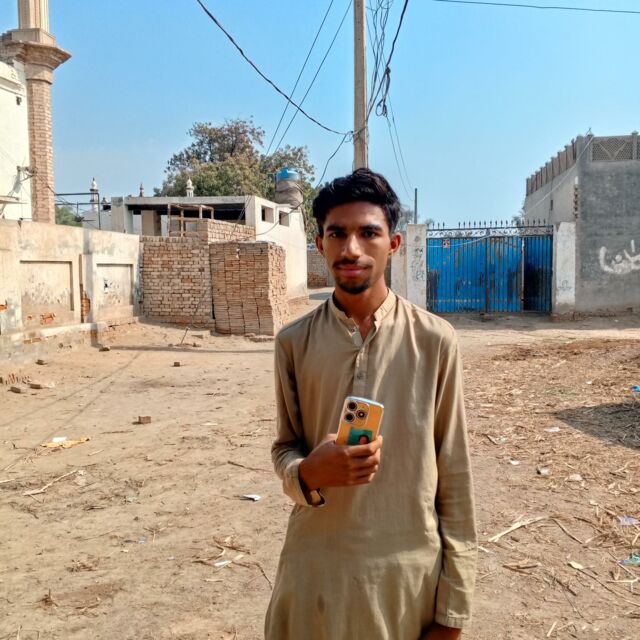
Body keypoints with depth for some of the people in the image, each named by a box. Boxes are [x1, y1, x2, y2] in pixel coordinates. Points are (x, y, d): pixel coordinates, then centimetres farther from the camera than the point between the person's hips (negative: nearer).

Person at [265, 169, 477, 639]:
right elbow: (285, 448, 5)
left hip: (411, 571, -1)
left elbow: (454, 475, -4)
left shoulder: (435, 340, -8)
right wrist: (308, 473, -19)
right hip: (315, 570, 2)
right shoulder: (294, 342, -4)